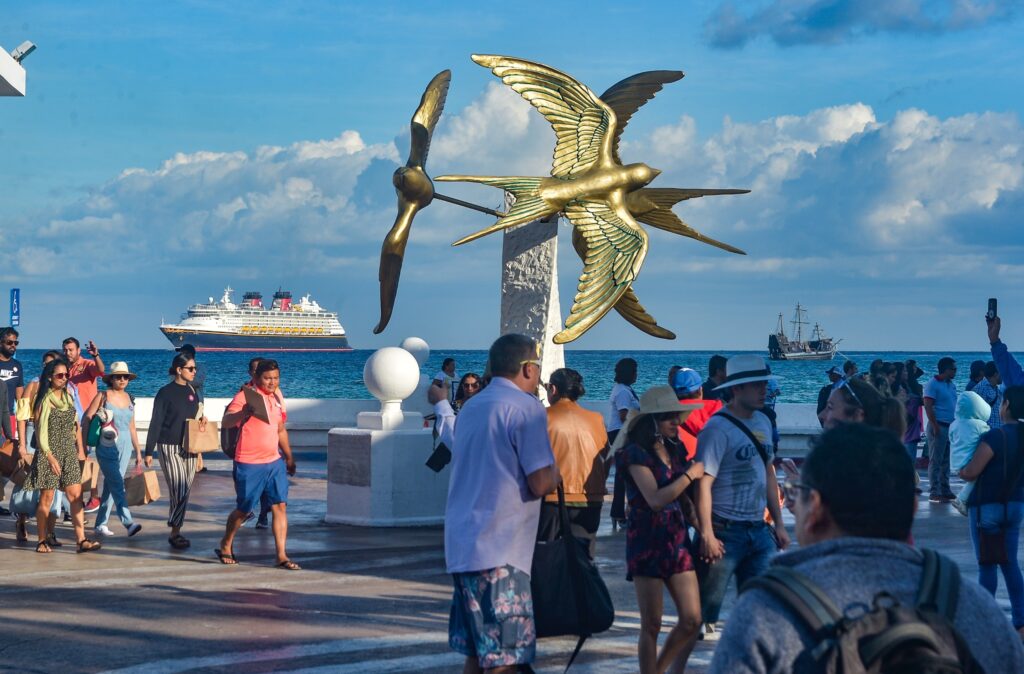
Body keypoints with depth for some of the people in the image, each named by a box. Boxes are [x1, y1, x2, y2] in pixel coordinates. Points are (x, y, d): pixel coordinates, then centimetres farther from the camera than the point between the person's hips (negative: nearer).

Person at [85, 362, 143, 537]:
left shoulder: (129, 398, 11)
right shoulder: (103, 396, -4)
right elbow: (87, 418, -4)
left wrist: (138, 450, 17)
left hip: (125, 447, 5)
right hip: (107, 446, -5)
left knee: (110, 485, 8)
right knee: (117, 485, -13)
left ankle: (101, 523, 16)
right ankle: (128, 523, -23)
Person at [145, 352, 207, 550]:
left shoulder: (192, 391, 9)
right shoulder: (166, 393, -9)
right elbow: (155, 423, -8)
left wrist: (202, 419, -2)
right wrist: (149, 452, -10)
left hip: (188, 448, 6)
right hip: (169, 447, -6)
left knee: (184, 492, 7)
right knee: (179, 491, -12)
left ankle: (176, 531, 16)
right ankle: (175, 532, -2)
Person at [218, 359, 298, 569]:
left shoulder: (276, 399, 13)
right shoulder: (245, 396, -11)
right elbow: (226, 422, -26)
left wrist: (289, 457, 29)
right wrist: (243, 412, -45)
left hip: (275, 462, 6)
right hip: (249, 464, -6)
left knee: (280, 506, -4)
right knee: (243, 509, 5)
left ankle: (282, 556, -3)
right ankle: (225, 546, 28)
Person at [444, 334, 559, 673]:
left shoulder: (471, 407, 17)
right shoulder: (526, 407, -9)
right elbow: (540, 483, -16)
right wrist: (556, 472, 5)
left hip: (461, 545, 8)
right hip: (500, 551, -8)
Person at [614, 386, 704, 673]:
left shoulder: (672, 450, 12)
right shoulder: (637, 453, -9)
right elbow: (655, 498, -19)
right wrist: (691, 474, -12)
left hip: (676, 539, 7)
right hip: (647, 540, -7)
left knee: (692, 620, 3)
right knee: (651, 625, -1)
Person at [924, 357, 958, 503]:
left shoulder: (951, 385, 15)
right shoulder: (933, 384, -10)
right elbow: (928, 406, -16)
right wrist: (935, 426, -20)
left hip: (951, 426, 8)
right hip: (939, 426, -8)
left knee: (946, 461, 12)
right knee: (935, 461, -5)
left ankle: (945, 490, 19)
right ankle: (934, 493, -4)